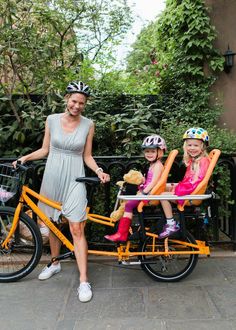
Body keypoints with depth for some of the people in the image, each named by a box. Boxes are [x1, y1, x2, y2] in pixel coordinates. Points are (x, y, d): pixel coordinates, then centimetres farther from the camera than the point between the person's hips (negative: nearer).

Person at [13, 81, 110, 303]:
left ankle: (83, 281, -1)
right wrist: (26, 157, -4)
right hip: (52, 177, 3)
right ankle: (55, 263, 37)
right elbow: (45, 149, 10)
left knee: (76, 229, -8)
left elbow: (87, 156, 4)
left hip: (74, 179, -2)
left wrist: (99, 171, -11)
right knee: (51, 223, 14)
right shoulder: (52, 120, 2)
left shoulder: (88, 125, 0)